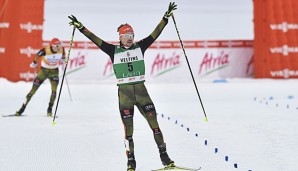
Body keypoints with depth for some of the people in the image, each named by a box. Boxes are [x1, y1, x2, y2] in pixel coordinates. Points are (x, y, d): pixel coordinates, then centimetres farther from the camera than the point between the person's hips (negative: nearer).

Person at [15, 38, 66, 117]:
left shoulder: (61, 49, -19)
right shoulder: (45, 50, -27)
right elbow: (37, 55, -7)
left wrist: (63, 59, 24)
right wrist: (34, 63, 10)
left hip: (54, 71, 1)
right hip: (43, 70, -1)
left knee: (54, 90, -18)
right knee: (33, 90, 1)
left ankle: (49, 110, -7)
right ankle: (23, 107, 14)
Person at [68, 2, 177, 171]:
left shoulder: (140, 47, 7)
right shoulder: (114, 51, 3)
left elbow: (155, 34, 4)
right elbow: (96, 39, 0)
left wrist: (166, 16, -1)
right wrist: (80, 27, -5)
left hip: (141, 90, 1)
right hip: (124, 92, -1)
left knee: (154, 124, -1)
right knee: (128, 129, 0)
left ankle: (164, 155, 7)